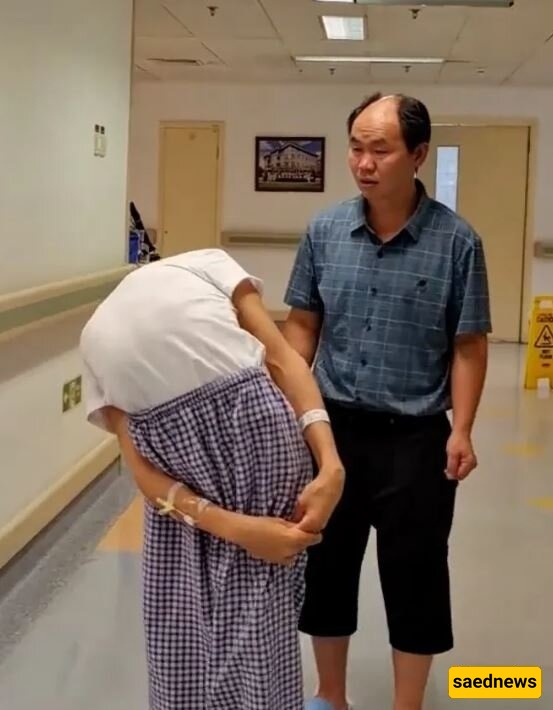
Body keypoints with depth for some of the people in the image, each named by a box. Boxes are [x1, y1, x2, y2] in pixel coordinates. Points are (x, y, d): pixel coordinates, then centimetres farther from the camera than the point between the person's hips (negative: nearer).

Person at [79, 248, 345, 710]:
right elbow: (282, 359, -1)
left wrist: (234, 528, 1)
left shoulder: (94, 339, 20)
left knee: (188, 627, 21)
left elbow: (141, 465, 9)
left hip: (182, 457, 2)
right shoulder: (207, 265, 14)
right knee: (259, 619, 17)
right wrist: (330, 462, -8)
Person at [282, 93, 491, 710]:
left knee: (414, 576, 8)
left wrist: (461, 432, -13)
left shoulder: (456, 241, -9)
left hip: (415, 439, -3)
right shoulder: (324, 231, -1)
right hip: (333, 427, 3)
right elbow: (301, 326, 6)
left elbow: (468, 346, -5)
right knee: (325, 566, 14)